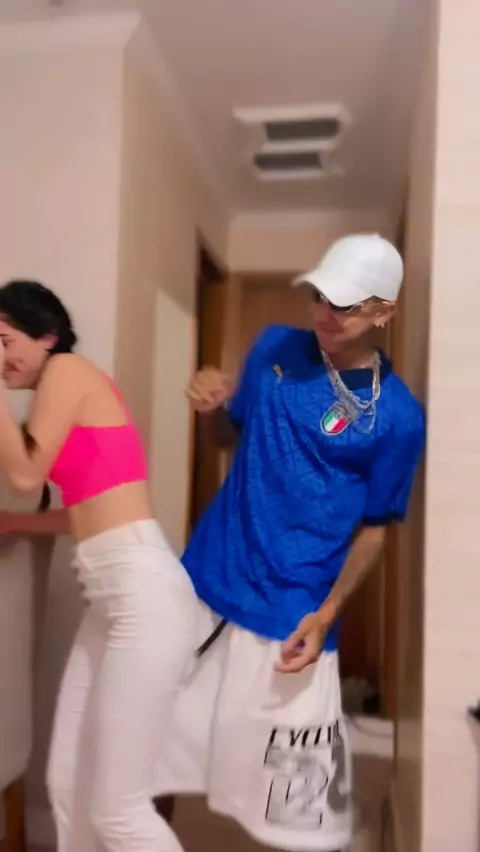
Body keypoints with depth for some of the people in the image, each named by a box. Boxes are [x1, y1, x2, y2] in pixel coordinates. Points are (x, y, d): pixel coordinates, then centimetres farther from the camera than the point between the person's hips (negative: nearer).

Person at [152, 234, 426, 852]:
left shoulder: (397, 416, -9)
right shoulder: (274, 347, 3)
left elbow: (374, 526, -2)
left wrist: (325, 615, -13)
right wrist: (214, 408, -8)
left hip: (291, 616, -4)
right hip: (204, 583, 4)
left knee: (301, 800, 6)